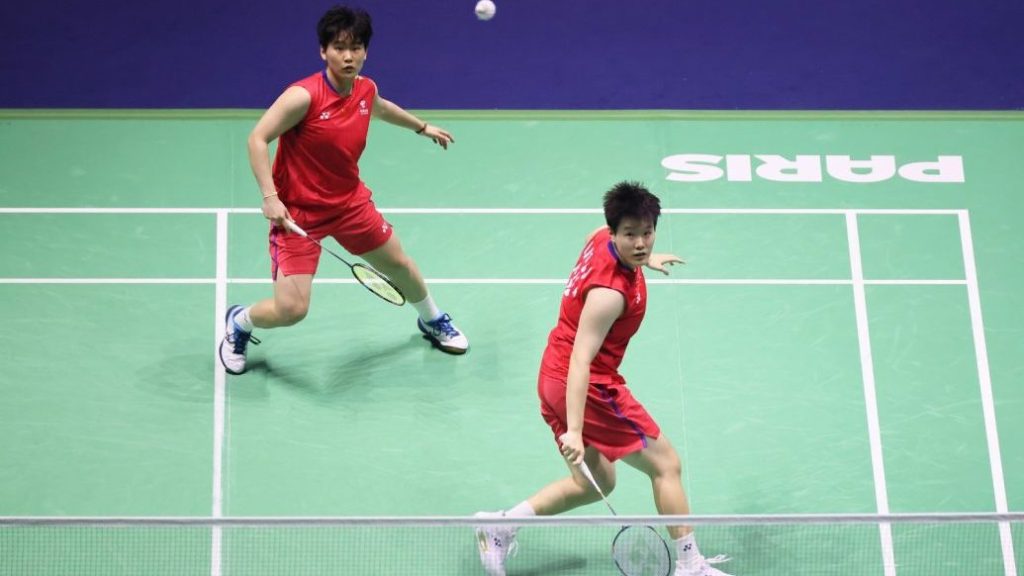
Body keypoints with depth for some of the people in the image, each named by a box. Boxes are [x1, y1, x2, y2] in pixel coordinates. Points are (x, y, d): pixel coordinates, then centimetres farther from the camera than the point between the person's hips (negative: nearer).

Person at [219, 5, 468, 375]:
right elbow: (257, 139, -23)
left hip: (351, 202, 7)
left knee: (399, 265, 22)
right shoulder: (304, 96, -25)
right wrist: (270, 196, -32)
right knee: (292, 310, -14)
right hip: (297, 212, -6)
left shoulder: (366, 90, -3)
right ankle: (238, 323, 20)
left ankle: (432, 321, 53)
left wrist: (422, 127, 35)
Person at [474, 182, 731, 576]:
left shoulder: (602, 238, -2)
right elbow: (580, 360, -32)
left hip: (553, 379, 10)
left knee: (597, 483, 20)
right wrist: (574, 431, -36)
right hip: (586, 387, -10)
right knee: (665, 465, 4)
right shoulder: (611, 292, -28)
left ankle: (500, 526, 15)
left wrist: (645, 259, 37)